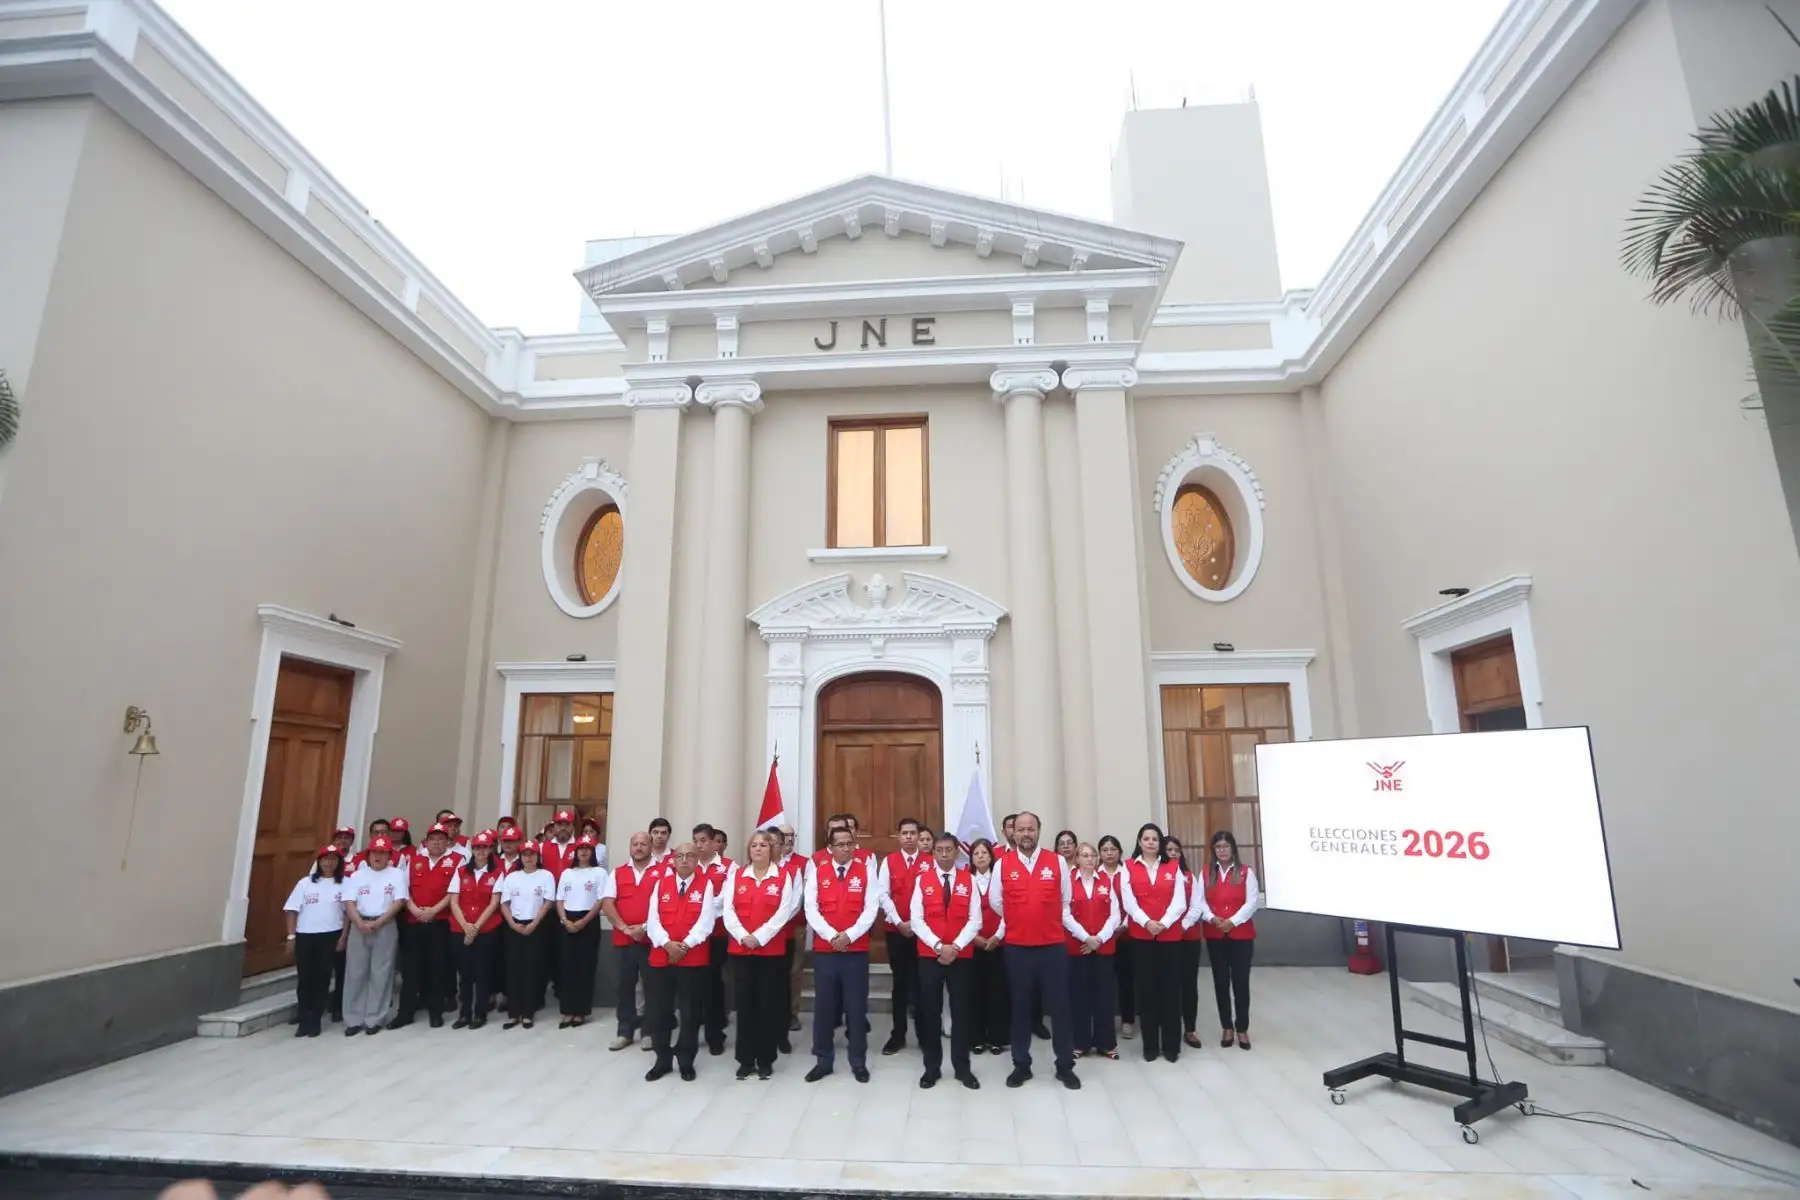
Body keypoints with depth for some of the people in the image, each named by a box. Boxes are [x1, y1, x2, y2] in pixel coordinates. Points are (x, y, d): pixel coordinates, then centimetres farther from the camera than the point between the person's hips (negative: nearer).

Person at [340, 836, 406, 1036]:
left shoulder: (397, 874, 2)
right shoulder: (358, 875, 9)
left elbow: (399, 902, -6)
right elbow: (349, 902, 1)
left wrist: (377, 923, -14)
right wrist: (361, 923, -14)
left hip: (386, 927, -2)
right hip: (359, 927, 2)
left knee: (380, 974, 1)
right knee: (355, 973, 5)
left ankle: (375, 1019, 10)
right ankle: (353, 1019, 16)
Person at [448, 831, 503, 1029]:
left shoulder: (497, 873, 0)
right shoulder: (461, 871, 7)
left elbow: (494, 903, -5)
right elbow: (454, 903, 1)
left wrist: (477, 926, -13)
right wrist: (465, 926, -11)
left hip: (487, 930, -2)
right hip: (460, 930, 2)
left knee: (483, 972, 2)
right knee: (464, 972, 8)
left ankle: (480, 1014, 13)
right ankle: (464, 1014, 19)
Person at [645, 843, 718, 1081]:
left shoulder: (706, 885, -2)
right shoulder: (661, 883, 6)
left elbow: (706, 921, -8)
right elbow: (653, 919, -1)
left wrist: (685, 945, -16)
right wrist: (667, 944, -15)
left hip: (693, 958, -2)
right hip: (661, 956, 2)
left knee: (690, 1013, 6)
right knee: (659, 1012, 8)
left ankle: (686, 1062, 21)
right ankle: (663, 1060, 24)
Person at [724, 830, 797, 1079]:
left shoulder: (783, 876, -1)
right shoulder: (736, 875, 6)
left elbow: (784, 912, -9)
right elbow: (728, 910, -1)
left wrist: (760, 937, -16)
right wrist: (743, 936, -13)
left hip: (772, 950, -2)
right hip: (740, 949, 2)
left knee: (769, 1004, 4)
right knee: (745, 1003, 6)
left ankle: (766, 1060, 17)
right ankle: (746, 1059, 18)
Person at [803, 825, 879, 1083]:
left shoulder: (866, 871, -1)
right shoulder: (817, 872, 2)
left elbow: (871, 909, -6)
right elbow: (811, 909, -4)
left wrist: (849, 935, -15)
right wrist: (832, 935, -16)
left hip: (857, 950, -1)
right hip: (823, 950, 1)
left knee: (856, 1006, 6)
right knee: (823, 1006, 8)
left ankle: (859, 1062, 20)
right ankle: (823, 1061, 23)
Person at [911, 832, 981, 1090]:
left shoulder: (968, 880, 1)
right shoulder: (922, 879, 0)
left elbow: (975, 920, -3)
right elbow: (916, 919, -5)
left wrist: (956, 947, -14)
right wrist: (938, 946, -15)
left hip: (962, 956, 0)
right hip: (929, 956, 0)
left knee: (962, 1011, 7)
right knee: (930, 1012, 7)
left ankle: (962, 1067, 21)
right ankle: (932, 1067, 20)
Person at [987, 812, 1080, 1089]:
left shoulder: (1057, 862, -2)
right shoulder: (1002, 864, -3)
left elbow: (1065, 905, 9)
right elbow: (996, 903, 7)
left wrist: (1051, 923, 11)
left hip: (1053, 946, 0)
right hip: (1016, 947, 0)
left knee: (1059, 1006, 8)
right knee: (1020, 1007, 12)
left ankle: (1065, 1066, 23)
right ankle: (1021, 1065, 26)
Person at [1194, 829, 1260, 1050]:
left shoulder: (1246, 871, 0)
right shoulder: (1206, 872, 6)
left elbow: (1252, 902, -8)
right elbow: (1199, 900, -1)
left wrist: (1233, 921, -17)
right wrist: (1212, 918, -17)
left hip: (1241, 934, -2)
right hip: (1214, 935, 2)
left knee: (1241, 981, 1)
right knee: (1221, 981, 8)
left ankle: (1242, 1029, 15)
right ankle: (1227, 1027, 20)